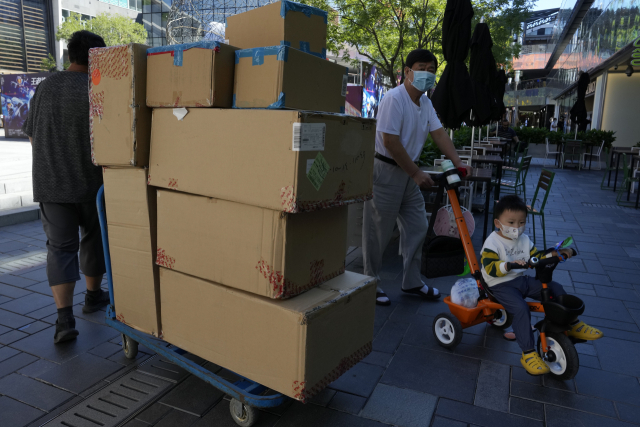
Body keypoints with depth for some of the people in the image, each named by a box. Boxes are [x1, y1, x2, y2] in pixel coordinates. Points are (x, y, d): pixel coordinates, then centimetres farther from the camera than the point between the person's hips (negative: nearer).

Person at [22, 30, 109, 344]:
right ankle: (93, 295, 33)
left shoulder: (45, 87, 6)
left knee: (60, 245, 4)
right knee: (94, 236, 18)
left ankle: (64, 317, -6)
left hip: (50, 184, 3)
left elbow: (32, 137, 12)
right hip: (91, 182, -3)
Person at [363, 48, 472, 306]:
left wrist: (457, 162, -8)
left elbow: (438, 133, 6)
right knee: (378, 231, 0)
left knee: (417, 227, 12)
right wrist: (416, 173, -20)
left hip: (408, 172, 9)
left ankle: (412, 282, 26)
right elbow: (390, 142, -23)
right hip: (385, 170, -9)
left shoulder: (425, 102, 11)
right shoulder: (394, 99, -17)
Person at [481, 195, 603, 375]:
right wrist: (509, 265, -40)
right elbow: (490, 267, -24)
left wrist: (556, 254, 2)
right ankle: (528, 354, -20)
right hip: (501, 285, -8)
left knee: (556, 288, 1)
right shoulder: (492, 242, -14)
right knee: (521, 308, -30)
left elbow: (537, 258, 17)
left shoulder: (524, 239, 11)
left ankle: (573, 325, 19)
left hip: (522, 279, 8)